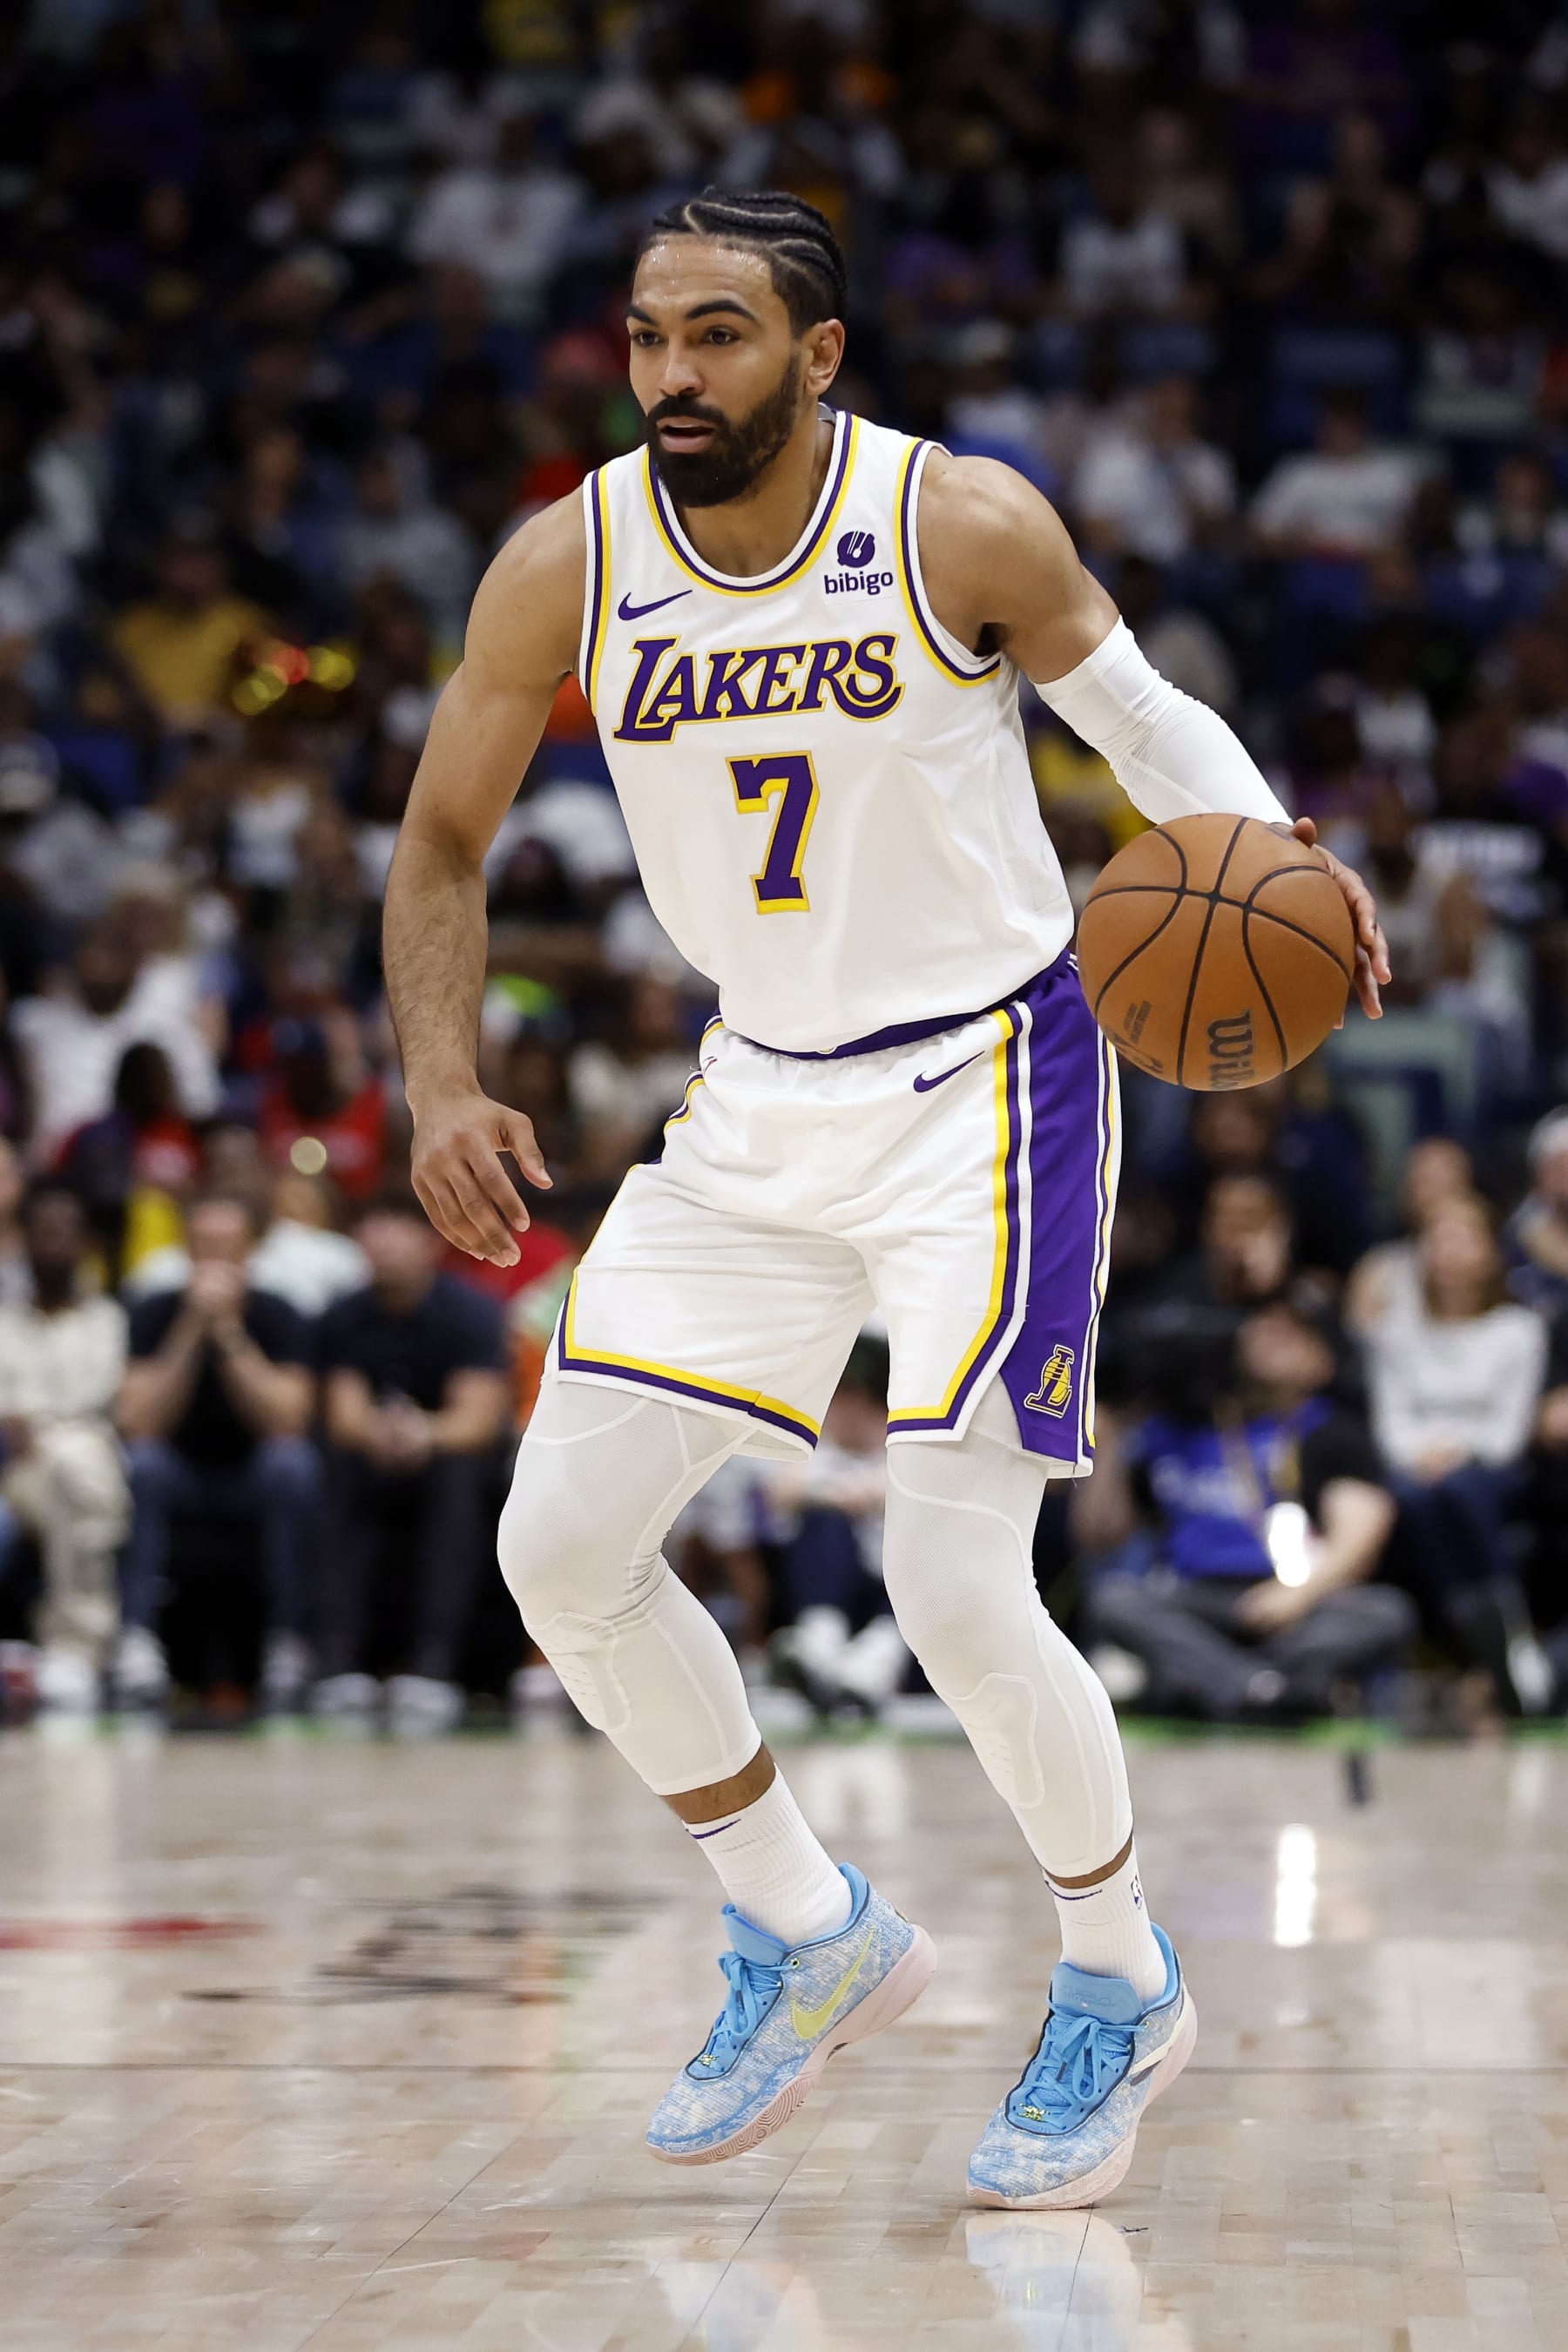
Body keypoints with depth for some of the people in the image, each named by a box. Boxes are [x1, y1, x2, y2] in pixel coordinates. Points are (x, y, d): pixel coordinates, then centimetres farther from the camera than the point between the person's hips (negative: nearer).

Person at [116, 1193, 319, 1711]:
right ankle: (137, 1639, -34)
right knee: (138, 1463, -32)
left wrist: (229, 1332, -28)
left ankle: (288, 1643, -26)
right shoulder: (155, 1313, -10)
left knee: (293, 1464, -33)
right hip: (179, 1477, 0)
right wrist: (192, 1329, -28)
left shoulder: (275, 1317, -11)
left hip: (254, 1476, 0)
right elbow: (140, 1423, -21)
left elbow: (286, 1424, -23)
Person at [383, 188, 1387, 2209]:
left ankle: (1121, 1996, 12)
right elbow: (442, 842, 2)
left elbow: (1142, 712, 0)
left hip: (983, 1079, -5)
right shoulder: (567, 568, -8)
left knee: (955, 1589, -15)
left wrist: (1274, 855, -19)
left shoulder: (966, 526, -17)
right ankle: (814, 1943, 21)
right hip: (759, 1101, 5)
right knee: (562, 1548, 0)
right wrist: (442, 1087, -14)